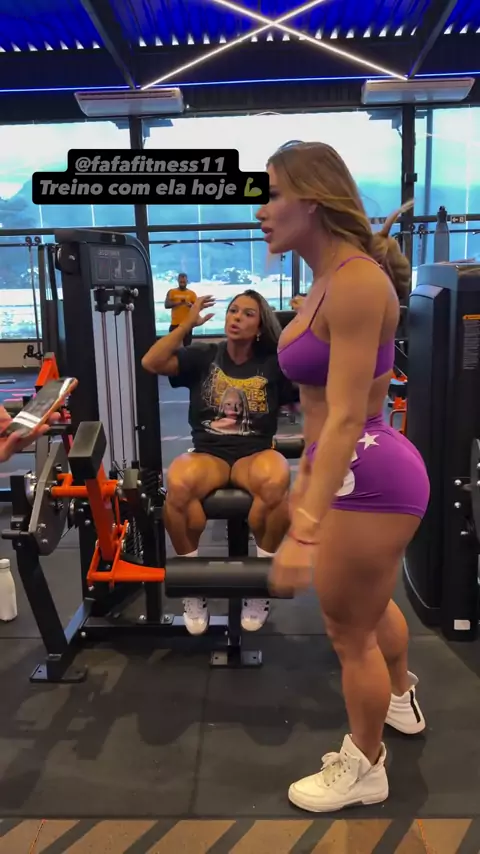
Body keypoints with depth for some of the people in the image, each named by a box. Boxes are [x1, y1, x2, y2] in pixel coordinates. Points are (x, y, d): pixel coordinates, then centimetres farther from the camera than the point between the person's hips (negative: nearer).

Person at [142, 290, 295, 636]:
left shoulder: (273, 363, 8)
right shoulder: (203, 357, 9)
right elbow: (151, 363, -3)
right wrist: (188, 324, -6)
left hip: (255, 454, 0)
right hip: (208, 454, 1)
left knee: (276, 481, -39)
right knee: (178, 484, -36)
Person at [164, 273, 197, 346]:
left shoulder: (192, 293, 6)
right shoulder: (171, 292, 4)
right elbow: (166, 305, -5)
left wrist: (191, 305, -19)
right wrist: (178, 302, -18)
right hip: (175, 324, 0)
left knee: (187, 345, 1)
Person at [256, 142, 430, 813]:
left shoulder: (357, 280, -22)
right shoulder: (328, 280, 8)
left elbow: (347, 418, -27)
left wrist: (305, 529, -30)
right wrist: (305, 478, 22)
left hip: (369, 476, -10)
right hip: (360, 471, 10)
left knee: (350, 631, 10)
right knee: (372, 605, 31)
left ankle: (363, 770, 37)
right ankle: (402, 702, 60)